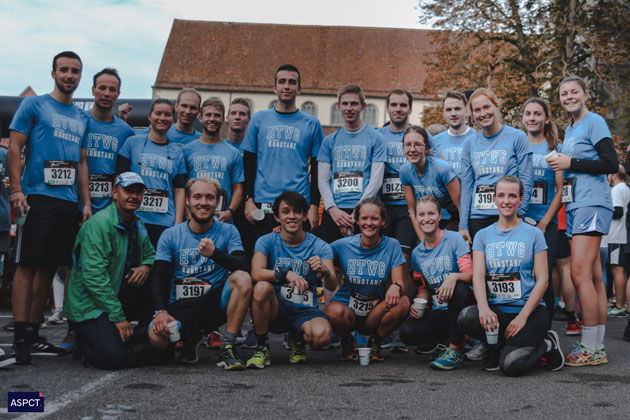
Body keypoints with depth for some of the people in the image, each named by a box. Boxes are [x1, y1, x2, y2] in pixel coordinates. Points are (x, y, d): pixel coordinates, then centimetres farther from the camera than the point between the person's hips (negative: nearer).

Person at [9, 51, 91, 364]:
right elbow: (14, 149, -2)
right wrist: (17, 190, -13)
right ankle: (20, 337, -5)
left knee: (49, 267, 7)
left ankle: (33, 333, 14)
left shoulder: (81, 118, 19)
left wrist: (86, 203, 13)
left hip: (69, 202, 6)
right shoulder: (33, 104, 3)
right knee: (28, 265, -7)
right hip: (38, 197, -6)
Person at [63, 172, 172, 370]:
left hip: (123, 298, 8)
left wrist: (147, 266, -5)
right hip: (89, 304, -8)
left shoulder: (138, 226, 11)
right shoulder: (99, 223, -16)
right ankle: (84, 339, 4)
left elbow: (150, 254, 24)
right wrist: (118, 317, -23)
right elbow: (94, 275, -22)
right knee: (112, 357, -27)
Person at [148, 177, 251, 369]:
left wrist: (214, 253, -32)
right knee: (157, 336, -28)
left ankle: (228, 346, -19)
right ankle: (190, 338, 11)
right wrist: (161, 311, -19)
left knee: (243, 279, -29)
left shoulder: (228, 231, 3)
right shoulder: (170, 235, 6)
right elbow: (160, 276, -1)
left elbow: (242, 266, -12)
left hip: (216, 303, -1)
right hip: (182, 305, 1)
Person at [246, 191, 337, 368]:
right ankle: (261, 348, -11)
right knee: (262, 287, -32)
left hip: (306, 311, 0)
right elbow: (256, 273, -19)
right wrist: (286, 273, -37)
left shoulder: (319, 246, -1)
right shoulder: (267, 241, -1)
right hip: (275, 310, 0)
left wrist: (325, 271, -37)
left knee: (321, 336, -32)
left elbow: (332, 287, -13)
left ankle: (297, 339, 8)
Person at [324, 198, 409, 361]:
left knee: (403, 302, -27)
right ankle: (347, 341, 1)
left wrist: (396, 287, -32)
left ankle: (375, 341, 0)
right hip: (347, 306, -1)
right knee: (336, 311, -35)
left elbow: (399, 283, -9)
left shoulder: (392, 245, -3)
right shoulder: (343, 245, -5)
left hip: (375, 313, 1)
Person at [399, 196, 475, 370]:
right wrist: (417, 306, -6)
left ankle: (455, 351, -23)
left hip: (461, 306, -3)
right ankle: (456, 337, 3)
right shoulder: (417, 253, 11)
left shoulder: (454, 239, -4)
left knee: (459, 288, -38)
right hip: (438, 311, 3)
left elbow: (471, 275, -13)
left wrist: (454, 277, -35)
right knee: (407, 331, -25)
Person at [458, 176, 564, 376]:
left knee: (512, 365, -25)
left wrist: (522, 317, -14)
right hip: (496, 309, 3)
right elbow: (478, 276, -2)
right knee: (466, 317, -31)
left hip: (530, 309, -2)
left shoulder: (534, 234, 3)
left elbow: (542, 280, -2)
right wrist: (483, 308, -22)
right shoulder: (483, 235, 10)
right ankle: (498, 346, 1)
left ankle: (547, 344, 8)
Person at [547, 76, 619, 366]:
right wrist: (562, 164, 11)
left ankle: (590, 348, -10)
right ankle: (598, 347, 11)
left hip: (592, 203, -9)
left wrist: (570, 163, -13)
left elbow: (611, 164, -13)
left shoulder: (594, 122, -5)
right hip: (575, 205, 9)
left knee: (580, 273, -14)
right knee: (594, 277, 8)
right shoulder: (569, 129, 20)